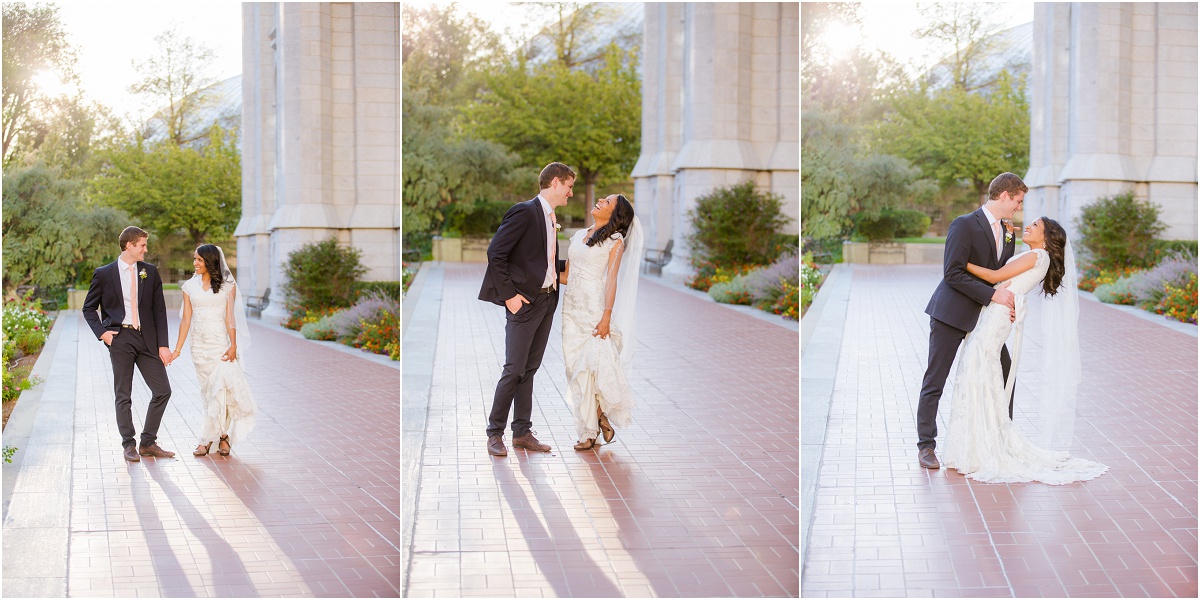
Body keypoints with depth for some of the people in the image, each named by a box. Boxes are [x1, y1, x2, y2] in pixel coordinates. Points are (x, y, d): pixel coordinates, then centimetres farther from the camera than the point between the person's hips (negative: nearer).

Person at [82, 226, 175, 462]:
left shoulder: (150, 272, 8)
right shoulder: (104, 274, 1)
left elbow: (159, 310, 7)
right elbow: (89, 308, 9)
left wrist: (163, 344, 0)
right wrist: (101, 332, -6)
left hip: (147, 338, 3)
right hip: (120, 338, -3)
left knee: (163, 390, -1)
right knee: (123, 396, 1)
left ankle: (148, 443, 11)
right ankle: (128, 445, 12)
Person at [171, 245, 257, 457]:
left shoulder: (227, 286, 1)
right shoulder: (190, 286, 8)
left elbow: (230, 317, -3)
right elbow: (186, 319, 7)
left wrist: (233, 345, -12)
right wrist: (178, 349, 3)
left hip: (220, 343, -3)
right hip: (199, 344, 3)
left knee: (219, 390, -11)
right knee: (208, 392, 5)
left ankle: (207, 438, -2)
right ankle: (222, 435, 14)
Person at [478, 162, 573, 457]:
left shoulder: (550, 218, 16)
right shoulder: (525, 212, -11)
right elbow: (495, 253, -16)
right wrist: (509, 295, -18)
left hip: (547, 300, 8)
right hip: (525, 301, -8)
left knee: (529, 369, 11)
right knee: (514, 370, -6)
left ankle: (522, 432, 16)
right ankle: (495, 434, 2)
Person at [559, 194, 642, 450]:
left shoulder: (615, 240, 0)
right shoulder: (578, 236, 16)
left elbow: (612, 279, -8)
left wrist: (606, 316, -15)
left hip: (595, 307, -6)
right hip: (572, 307, 6)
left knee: (597, 363, -11)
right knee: (576, 366, 4)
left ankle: (603, 415, 11)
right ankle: (588, 430, 10)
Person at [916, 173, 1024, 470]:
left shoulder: (1007, 234, 10)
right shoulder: (964, 225, -15)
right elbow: (953, 273, -21)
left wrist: (1011, 304, -7)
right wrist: (993, 294, -25)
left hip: (985, 317, 7)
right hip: (952, 314, -7)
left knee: (1004, 375, 8)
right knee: (934, 383, -2)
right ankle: (926, 446, 6)